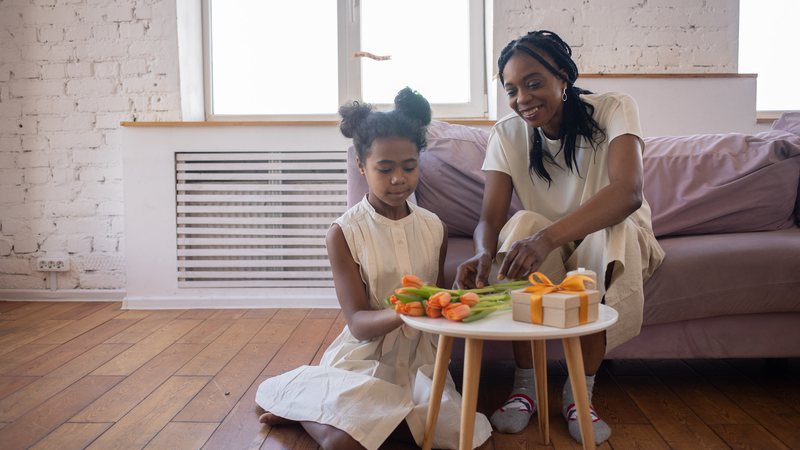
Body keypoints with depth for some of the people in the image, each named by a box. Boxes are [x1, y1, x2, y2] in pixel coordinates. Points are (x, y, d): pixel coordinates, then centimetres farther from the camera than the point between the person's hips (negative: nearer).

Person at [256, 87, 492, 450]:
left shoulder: (434, 228, 5)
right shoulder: (344, 233, -8)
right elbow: (358, 322, -14)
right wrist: (398, 313, -35)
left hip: (419, 358, 5)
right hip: (364, 356, -4)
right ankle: (306, 404, 8)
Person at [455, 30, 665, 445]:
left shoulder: (613, 109, -19)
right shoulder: (507, 134, -10)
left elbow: (628, 191, -37)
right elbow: (490, 217, -17)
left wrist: (547, 238, -52)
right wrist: (484, 254, -42)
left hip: (612, 236, -1)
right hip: (545, 244, 2)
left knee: (613, 232, -35)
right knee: (523, 223, -31)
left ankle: (580, 391, -20)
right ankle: (525, 385, -20)